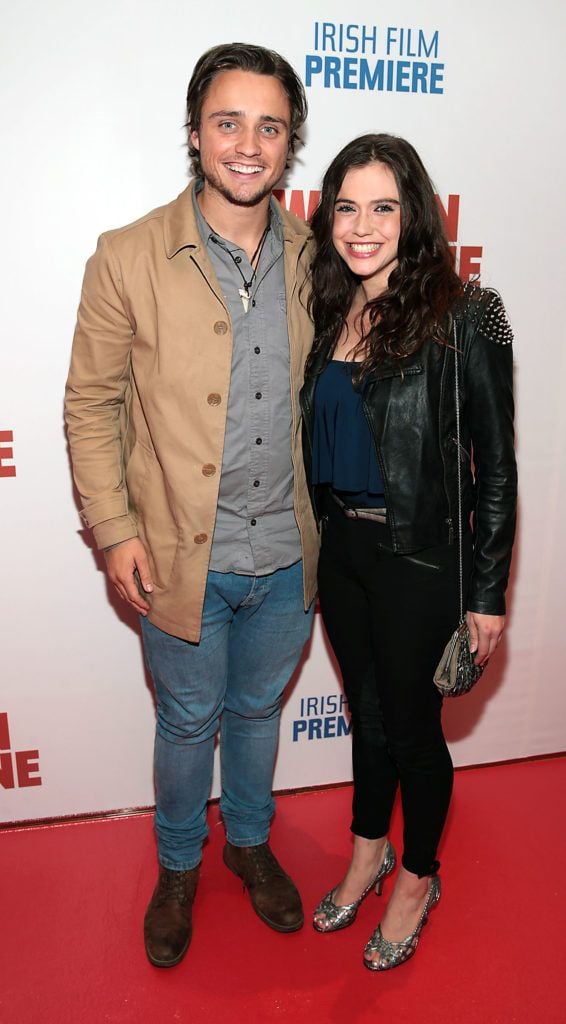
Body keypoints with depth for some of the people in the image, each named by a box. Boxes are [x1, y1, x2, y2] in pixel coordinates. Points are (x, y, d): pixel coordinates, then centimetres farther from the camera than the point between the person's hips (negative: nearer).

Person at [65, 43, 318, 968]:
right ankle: (179, 866, 45)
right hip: (183, 560, -2)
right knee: (188, 723, 17)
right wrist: (114, 527, -9)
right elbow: (91, 403, -4)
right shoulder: (128, 259, -11)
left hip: (288, 555, 3)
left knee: (258, 708, 23)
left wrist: (328, 518, 9)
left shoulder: (311, 258, 0)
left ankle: (251, 840, 50)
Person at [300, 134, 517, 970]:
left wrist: (487, 594, -10)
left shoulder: (461, 317, -15)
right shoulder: (330, 311, 2)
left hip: (421, 561, -5)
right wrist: (314, 548, 11)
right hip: (342, 548, 5)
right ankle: (368, 852, 46)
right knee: (367, 713, 22)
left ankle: (418, 878, 39)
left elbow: (495, 469, -12)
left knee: (412, 726, 13)